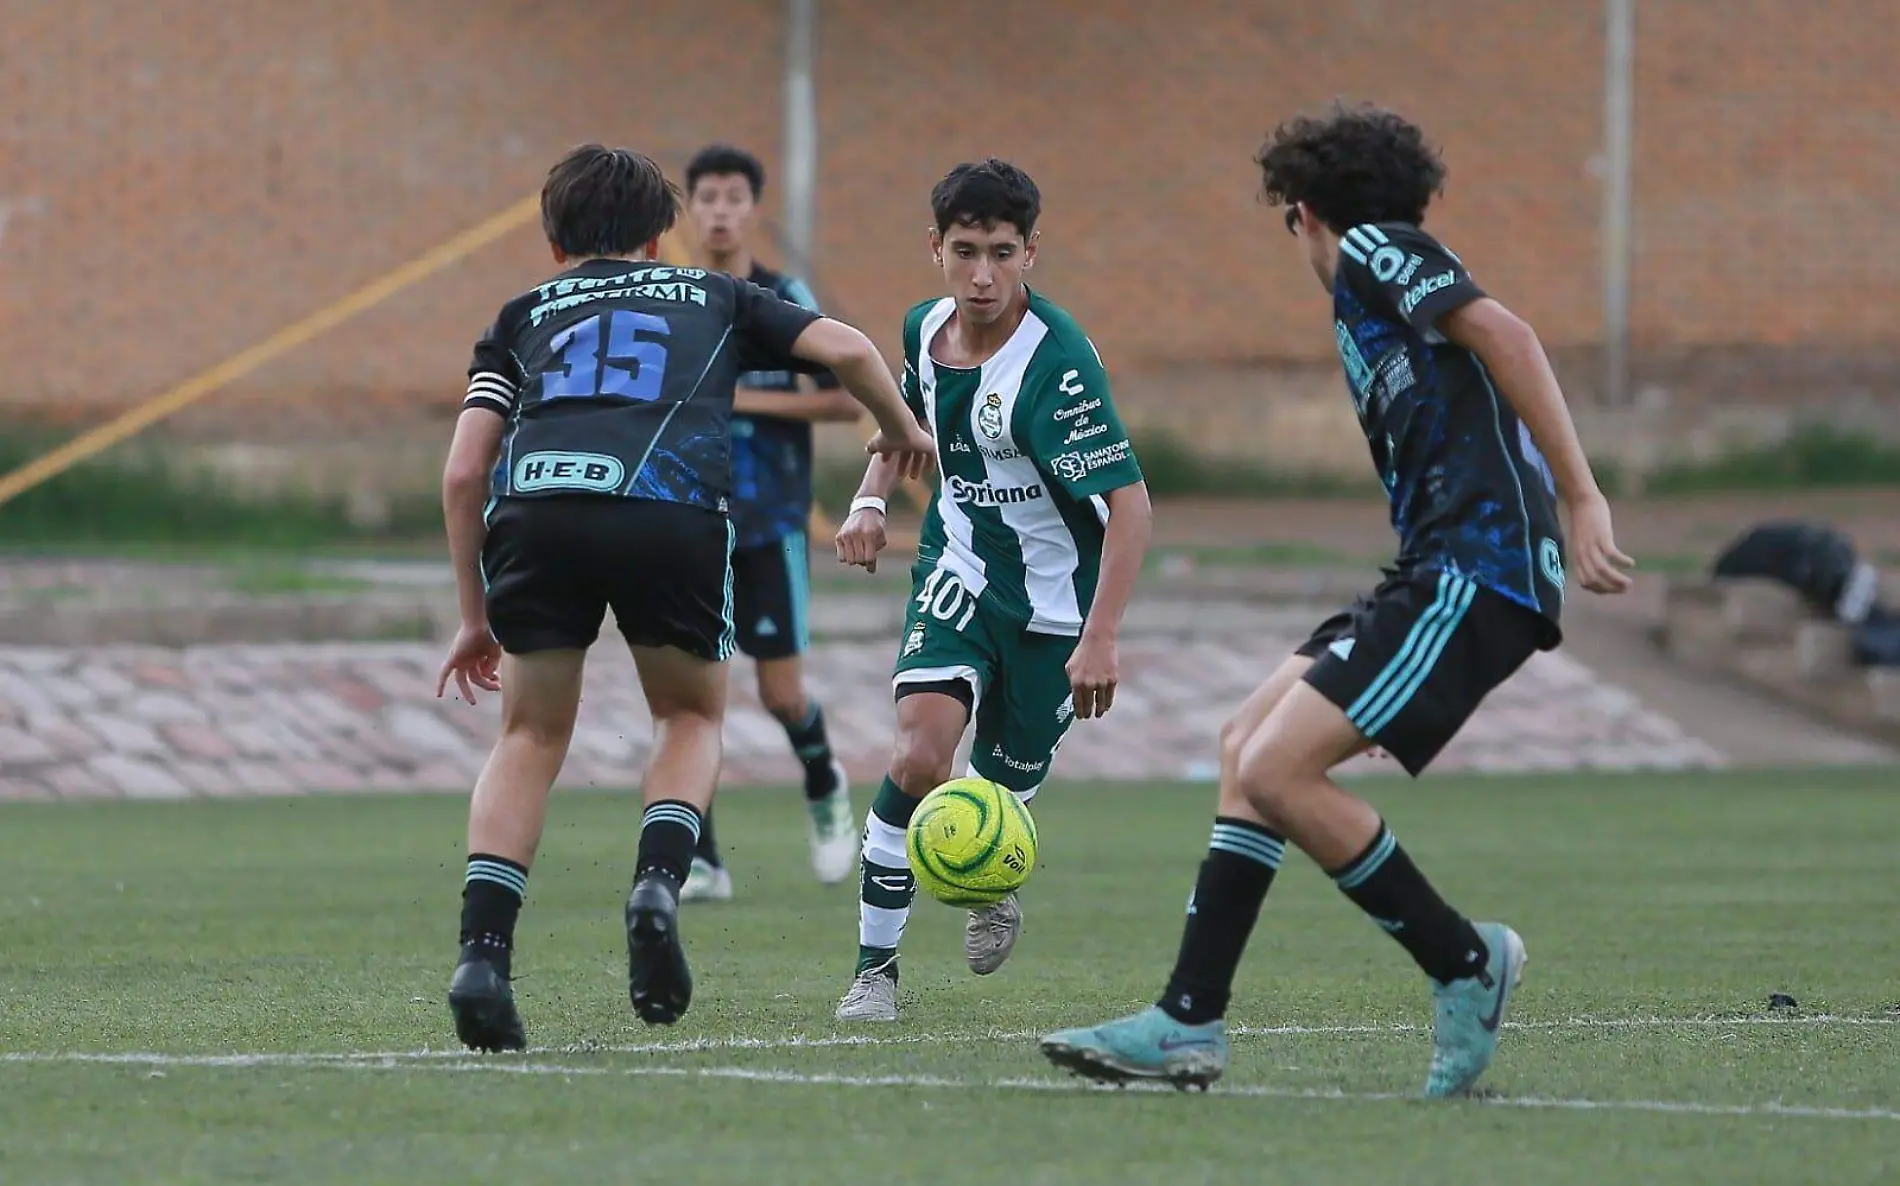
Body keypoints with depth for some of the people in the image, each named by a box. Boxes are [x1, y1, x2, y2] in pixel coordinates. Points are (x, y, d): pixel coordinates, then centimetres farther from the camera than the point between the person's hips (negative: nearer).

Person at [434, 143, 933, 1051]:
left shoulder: (524, 314, 31)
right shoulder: (714, 297, 31)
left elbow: (464, 472, 20)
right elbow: (844, 348, 19)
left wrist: (475, 617, 27)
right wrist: (901, 431, 39)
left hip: (534, 507, 1)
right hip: (673, 508, -1)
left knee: (531, 737, 18)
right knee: (691, 716, 24)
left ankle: (483, 951, 1)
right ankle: (658, 883, -2)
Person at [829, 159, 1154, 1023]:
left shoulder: (1055, 361, -26)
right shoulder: (926, 330, -5)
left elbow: (1127, 501, -28)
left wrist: (1101, 638, -35)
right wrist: (871, 499, 4)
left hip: (1052, 602, -3)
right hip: (957, 574, 3)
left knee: (1002, 789, 10)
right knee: (918, 758, -19)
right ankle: (874, 966, -9)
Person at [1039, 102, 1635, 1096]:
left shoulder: (1372, 249, 0)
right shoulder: (1370, 301, 27)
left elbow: (1501, 332, -16)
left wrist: (1581, 500, -21)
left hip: (1475, 567, -10)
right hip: (1442, 572, 10)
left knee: (1276, 770, -16)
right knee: (1246, 745, 10)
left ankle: (1465, 964, -2)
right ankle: (1189, 1022, 8)